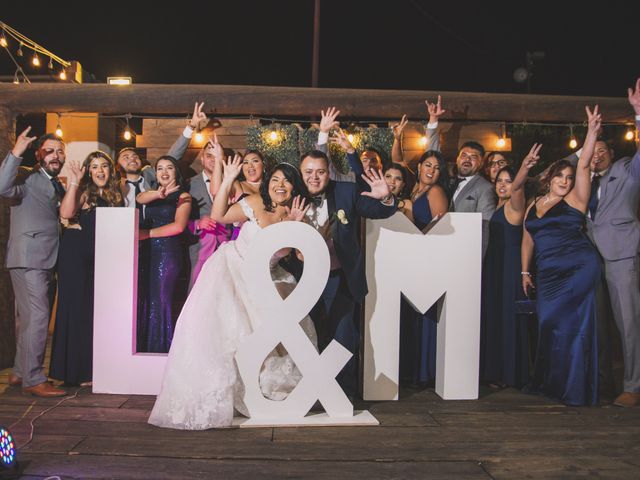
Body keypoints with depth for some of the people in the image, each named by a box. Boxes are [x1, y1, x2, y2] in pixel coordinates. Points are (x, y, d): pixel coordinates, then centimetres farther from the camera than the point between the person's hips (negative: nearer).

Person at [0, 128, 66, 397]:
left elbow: (65, 215, 22)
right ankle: (33, 380, -3)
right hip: (27, 259, -9)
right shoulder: (27, 178, -5)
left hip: (46, 261, 9)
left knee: (30, 319, 15)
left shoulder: (57, 185, 19)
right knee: (37, 318, -11)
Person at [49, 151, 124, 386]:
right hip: (76, 253, -5)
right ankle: (76, 369, 7)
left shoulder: (114, 195, 13)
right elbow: (66, 213, -22)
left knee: (97, 307, 8)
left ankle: (93, 366, 17)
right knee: (77, 306, -1)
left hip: (101, 255, 6)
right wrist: (74, 183, -22)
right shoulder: (83, 192, -4)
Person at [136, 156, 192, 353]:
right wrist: (158, 194, -27)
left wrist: (148, 233, -10)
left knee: (160, 303, -4)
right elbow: (140, 198, -6)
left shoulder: (183, 196, 3)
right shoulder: (152, 194, 18)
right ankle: (144, 349, 13)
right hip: (148, 252, 5)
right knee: (144, 302, 3)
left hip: (168, 252, -5)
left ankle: (161, 349, 7)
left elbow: (178, 226, -11)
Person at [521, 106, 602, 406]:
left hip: (579, 267, -5)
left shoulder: (575, 200, 2)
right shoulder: (533, 206, 14)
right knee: (551, 326, 5)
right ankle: (551, 384, 16)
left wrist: (592, 130, -12)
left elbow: (584, 165, -8)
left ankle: (573, 389, 6)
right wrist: (525, 272, 14)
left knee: (570, 325, -7)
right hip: (549, 274, 5)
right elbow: (528, 240, 18)